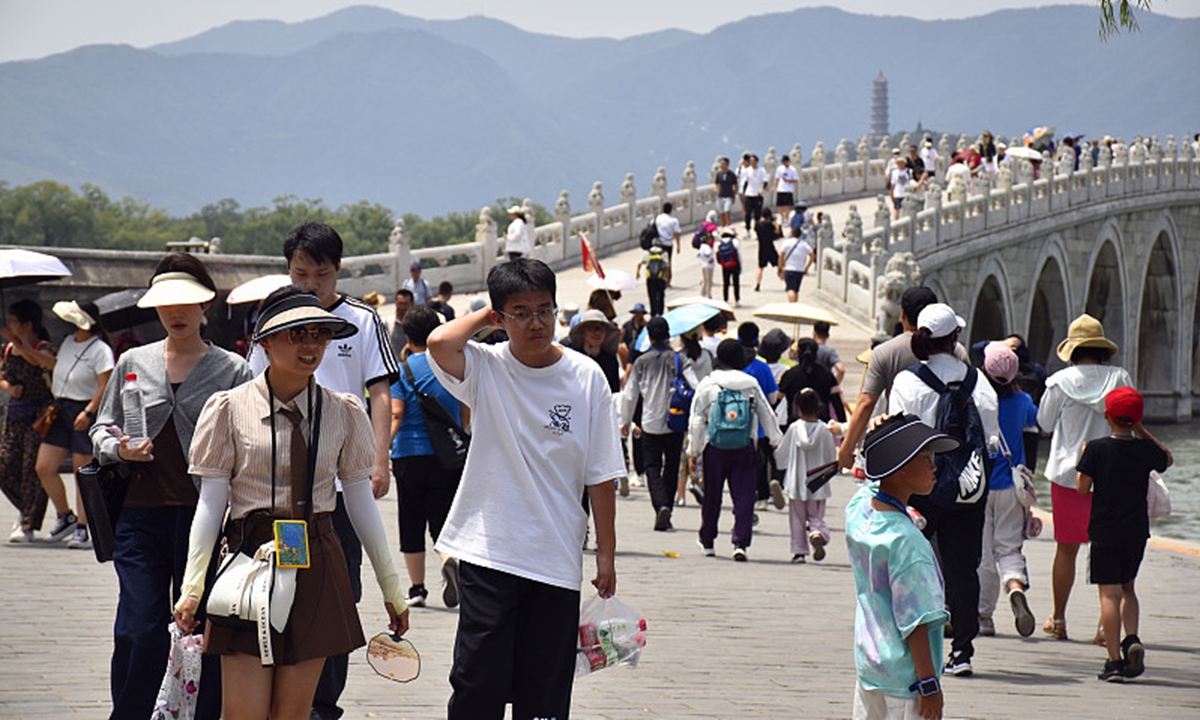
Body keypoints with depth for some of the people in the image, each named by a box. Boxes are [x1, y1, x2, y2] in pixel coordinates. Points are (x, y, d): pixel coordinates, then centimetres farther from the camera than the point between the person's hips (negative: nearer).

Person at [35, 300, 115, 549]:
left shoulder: (100, 350, -11)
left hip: (85, 411, -8)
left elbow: (105, 387, -16)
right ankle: (65, 517, 19)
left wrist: (88, 413, -24)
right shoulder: (68, 342, 12)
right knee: (44, 468, 2)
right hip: (60, 409, 8)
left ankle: (82, 528, 5)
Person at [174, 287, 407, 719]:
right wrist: (192, 588, -8)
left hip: (317, 565, 2)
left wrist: (390, 586, 12)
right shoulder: (230, 409, -2)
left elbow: (361, 502, 11)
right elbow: (210, 504, -2)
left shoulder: (343, 412, 5)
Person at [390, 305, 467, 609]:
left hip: (410, 455, -2)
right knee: (442, 518, 3)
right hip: (448, 458, 2)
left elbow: (396, 415, -14)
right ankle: (450, 560, -28)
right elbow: (465, 413, 11)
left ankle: (417, 589, 13)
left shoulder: (404, 368, -4)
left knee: (411, 525, 9)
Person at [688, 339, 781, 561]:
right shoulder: (751, 384, 3)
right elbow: (767, 415, 10)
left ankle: (707, 542, 25)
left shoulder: (707, 385, -1)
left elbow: (696, 421, 0)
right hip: (744, 449, 0)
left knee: (712, 496, 12)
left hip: (714, 449, 0)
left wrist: (693, 451, 6)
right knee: (744, 496, 0)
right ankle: (740, 542, -12)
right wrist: (777, 441, 23)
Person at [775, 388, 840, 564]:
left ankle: (799, 551, 9)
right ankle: (818, 534, -22)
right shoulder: (824, 430, -6)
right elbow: (832, 458, 2)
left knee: (797, 518, 10)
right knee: (816, 517, 8)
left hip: (797, 483, -1)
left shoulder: (794, 429, -8)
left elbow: (780, 455, 0)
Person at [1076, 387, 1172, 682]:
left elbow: (1082, 488, -6)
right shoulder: (1146, 450, -2)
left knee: (1110, 594, -2)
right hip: (1137, 532, 3)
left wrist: (1083, 459, 9)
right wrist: (1142, 431, 18)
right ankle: (1132, 639, -1)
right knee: (1127, 588, 20)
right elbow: (1168, 459, 21)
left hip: (1104, 532, -3)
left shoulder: (1096, 449, -10)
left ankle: (1114, 660, -6)